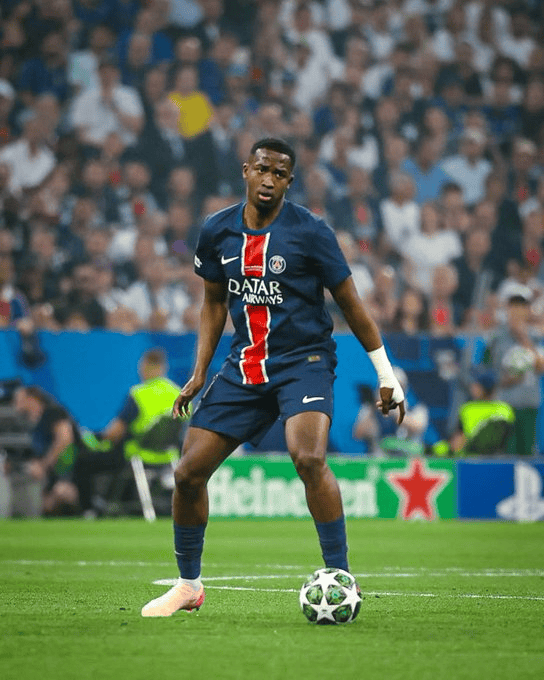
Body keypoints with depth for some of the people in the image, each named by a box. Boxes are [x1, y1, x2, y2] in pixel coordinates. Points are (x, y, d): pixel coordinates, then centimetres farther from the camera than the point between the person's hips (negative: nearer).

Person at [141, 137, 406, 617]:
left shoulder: (310, 232, -10)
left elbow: (350, 303, -2)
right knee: (189, 471, -1)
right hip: (244, 365, 5)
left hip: (304, 361, -5)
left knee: (309, 458, -30)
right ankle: (189, 584, 19)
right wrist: (199, 374, 12)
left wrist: (386, 374, 0)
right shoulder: (218, 231, 3)